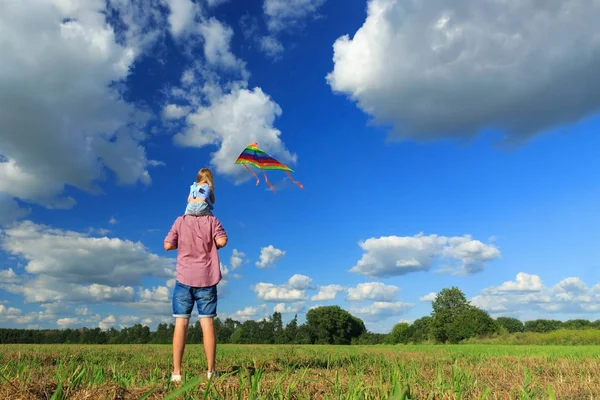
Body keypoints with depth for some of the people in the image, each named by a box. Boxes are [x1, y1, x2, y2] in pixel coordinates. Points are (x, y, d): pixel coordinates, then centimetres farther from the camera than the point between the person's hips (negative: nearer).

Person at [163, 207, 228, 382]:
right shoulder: (212, 220, 2)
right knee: (208, 323, 1)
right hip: (206, 278, 0)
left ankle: (176, 372, 0)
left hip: (184, 278, 1)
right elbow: (222, 241, -11)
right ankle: (211, 371, 4)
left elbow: (168, 245, 0)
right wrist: (212, 245, 10)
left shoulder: (180, 221, 4)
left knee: (181, 323, 2)